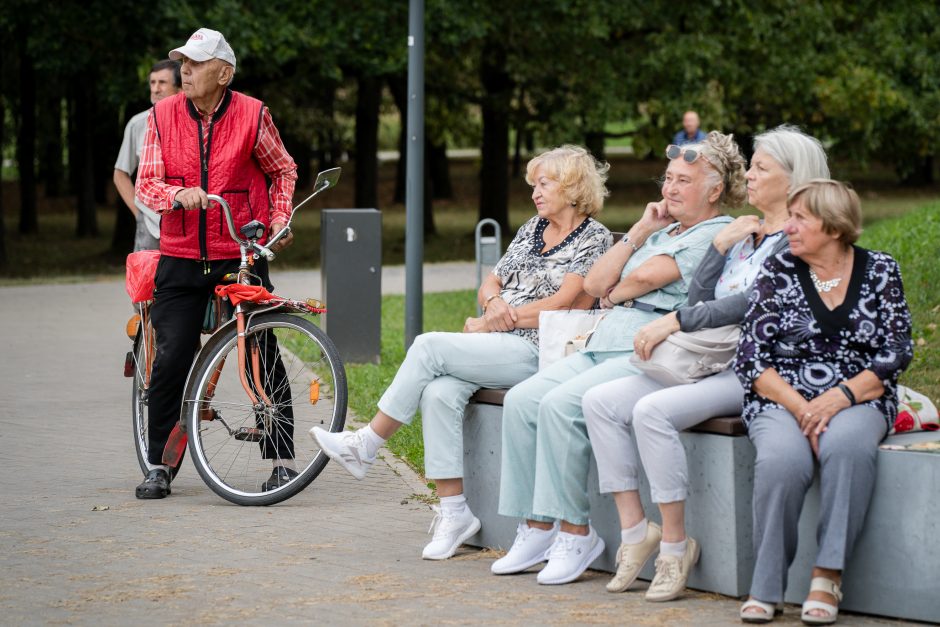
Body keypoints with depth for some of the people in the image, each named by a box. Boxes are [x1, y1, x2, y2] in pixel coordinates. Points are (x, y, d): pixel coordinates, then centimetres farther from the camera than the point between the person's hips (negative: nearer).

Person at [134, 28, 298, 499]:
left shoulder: (252, 115, -3)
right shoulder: (163, 115, 1)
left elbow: (282, 170, 13)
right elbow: (146, 183, -2)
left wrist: (279, 220, 1)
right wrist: (179, 194, -21)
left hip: (242, 256, -1)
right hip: (181, 261, 1)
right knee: (171, 358, -5)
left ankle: (282, 460, 10)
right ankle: (158, 465, 6)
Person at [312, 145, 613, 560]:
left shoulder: (594, 238, 0)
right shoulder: (532, 229, 23)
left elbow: (563, 306, -11)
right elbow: (489, 285, 20)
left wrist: (493, 323, -8)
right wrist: (494, 302, -5)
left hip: (537, 351, -7)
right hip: (497, 346, 7)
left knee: (429, 346, -22)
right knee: (439, 393, -24)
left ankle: (366, 445, -12)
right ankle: (453, 511, -20)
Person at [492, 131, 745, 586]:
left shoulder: (716, 234, -2)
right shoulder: (662, 233, 26)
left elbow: (647, 277, -13)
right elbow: (595, 283, 17)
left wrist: (614, 294, 7)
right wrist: (640, 231, 13)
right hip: (603, 345, 9)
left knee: (561, 404, -29)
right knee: (521, 400, -10)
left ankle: (575, 532, -19)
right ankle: (536, 528, -8)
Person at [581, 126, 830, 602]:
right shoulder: (744, 233, 21)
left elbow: (752, 303, -16)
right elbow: (699, 297, 15)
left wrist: (674, 321, -16)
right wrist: (720, 244, 1)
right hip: (706, 361, 9)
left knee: (653, 411, -31)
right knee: (600, 400, -10)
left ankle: (675, 544, -21)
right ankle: (635, 530, -10)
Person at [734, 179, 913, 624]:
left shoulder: (880, 271, 6)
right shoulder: (776, 272, 6)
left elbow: (895, 353, 1)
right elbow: (751, 357, 0)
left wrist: (840, 396, -14)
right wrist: (799, 407, -14)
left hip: (857, 400, 0)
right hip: (782, 399, 0)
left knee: (847, 445, -36)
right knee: (782, 459, -34)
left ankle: (828, 577, -29)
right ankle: (765, 587, -22)